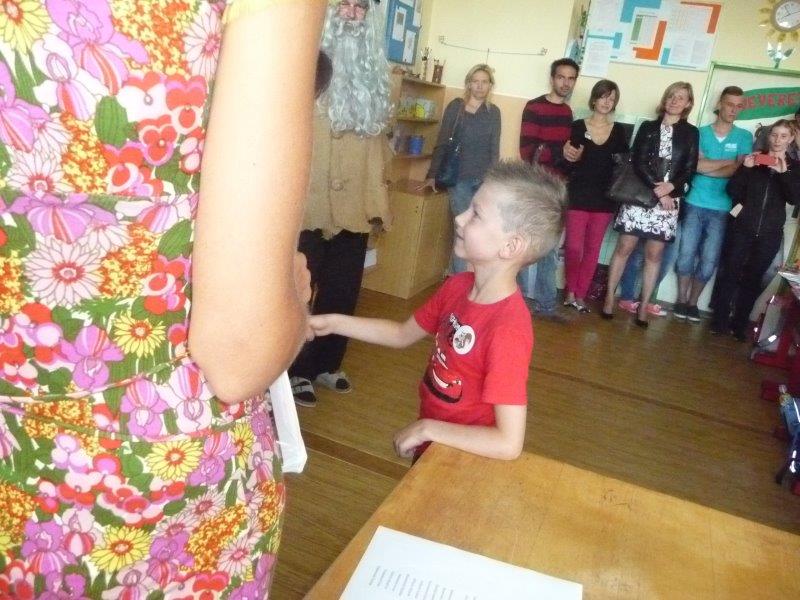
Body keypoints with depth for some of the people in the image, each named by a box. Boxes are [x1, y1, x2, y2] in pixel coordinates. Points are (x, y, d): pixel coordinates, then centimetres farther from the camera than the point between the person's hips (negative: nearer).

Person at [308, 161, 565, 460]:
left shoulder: (508, 331, -33)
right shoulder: (458, 286, -10)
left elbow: (509, 443, -33)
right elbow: (403, 334, 4)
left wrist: (426, 428, -25)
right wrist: (334, 323, -4)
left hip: (464, 459, -7)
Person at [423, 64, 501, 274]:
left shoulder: (494, 111, 10)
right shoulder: (455, 106, 2)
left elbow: (494, 148, 9)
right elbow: (442, 143, -1)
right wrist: (432, 175, -6)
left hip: (484, 179, 3)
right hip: (459, 178, -2)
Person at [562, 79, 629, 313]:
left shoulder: (618, 131, 7)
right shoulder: (578, 126, 0)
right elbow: (568, 162, 1)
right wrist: (567, 154, -19)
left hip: (604, 198, 3)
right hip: (579, 195, -2)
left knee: (593, 248, 6)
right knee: (573, 246, -7)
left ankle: (580, 294, 16)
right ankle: (571, 291, 14)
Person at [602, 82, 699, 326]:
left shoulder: (691, 133, 10)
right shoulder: (647, 127, 8)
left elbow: (689, 170, 3)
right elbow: (638, 163, -3)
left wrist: (670, 187, -15)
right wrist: (657, 190, -13)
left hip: (670, 200, 1)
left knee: (654, 254, 3)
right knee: (624, 248, -2)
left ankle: (643, 306, 9)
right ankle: (609, 297, 7)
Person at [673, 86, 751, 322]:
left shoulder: (744, 137, 7)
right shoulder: (700, 132, 4)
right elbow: (696, 164, -9)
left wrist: (706, 168, -11)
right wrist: (728, 162, -7)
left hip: (722, 209, 1)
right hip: (695, 204, -1)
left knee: (709, 261, 1)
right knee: (686, 255, 0)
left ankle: (693, 302, 17)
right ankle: (681, 300, 15)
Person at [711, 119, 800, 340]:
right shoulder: (754, 158, 5)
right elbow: (732, 190, 0)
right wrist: (744, 168, -15)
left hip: (769, 233, 1)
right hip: (742, 228, -1)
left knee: (752, 279, 5)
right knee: (730, 273, -2)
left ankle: (740, 324, 12)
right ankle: (720, 320, 6)